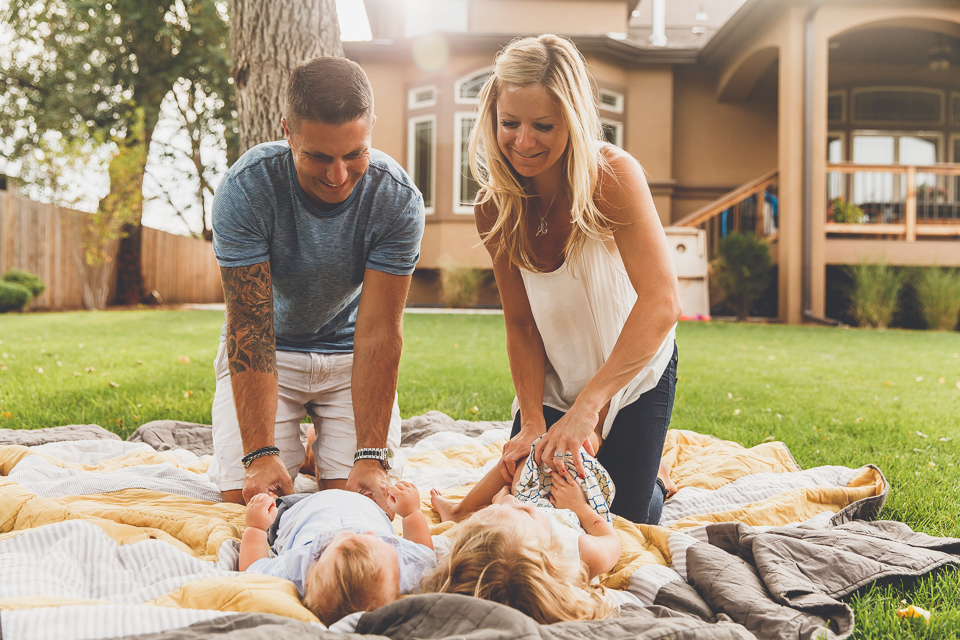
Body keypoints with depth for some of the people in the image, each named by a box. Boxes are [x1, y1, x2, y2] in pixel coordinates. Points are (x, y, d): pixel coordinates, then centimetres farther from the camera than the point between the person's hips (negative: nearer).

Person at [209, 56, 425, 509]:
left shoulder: (397, 198, -24)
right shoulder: (246, 187, -27)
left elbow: (378, 331, -25)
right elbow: (251, 327, -27)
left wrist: (372, 457, -31)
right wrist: (260, 454, -33)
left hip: (349, 351, 1)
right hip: (268, 350, 0)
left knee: (356, 492, -11)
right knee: (247, 494, -12)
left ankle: (326, 446, 23)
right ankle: (289, 446, 21)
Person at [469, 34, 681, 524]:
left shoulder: (613, 176, -28)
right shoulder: (494, 207, -16)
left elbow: (661, 303, -38)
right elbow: (520, 324, -11)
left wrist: (587, 407, -45)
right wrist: (532, 423, -23)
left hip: (634, 371, -3)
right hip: (554, 382, 3)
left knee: (621, 520, 0)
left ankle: (654, 476, 34)